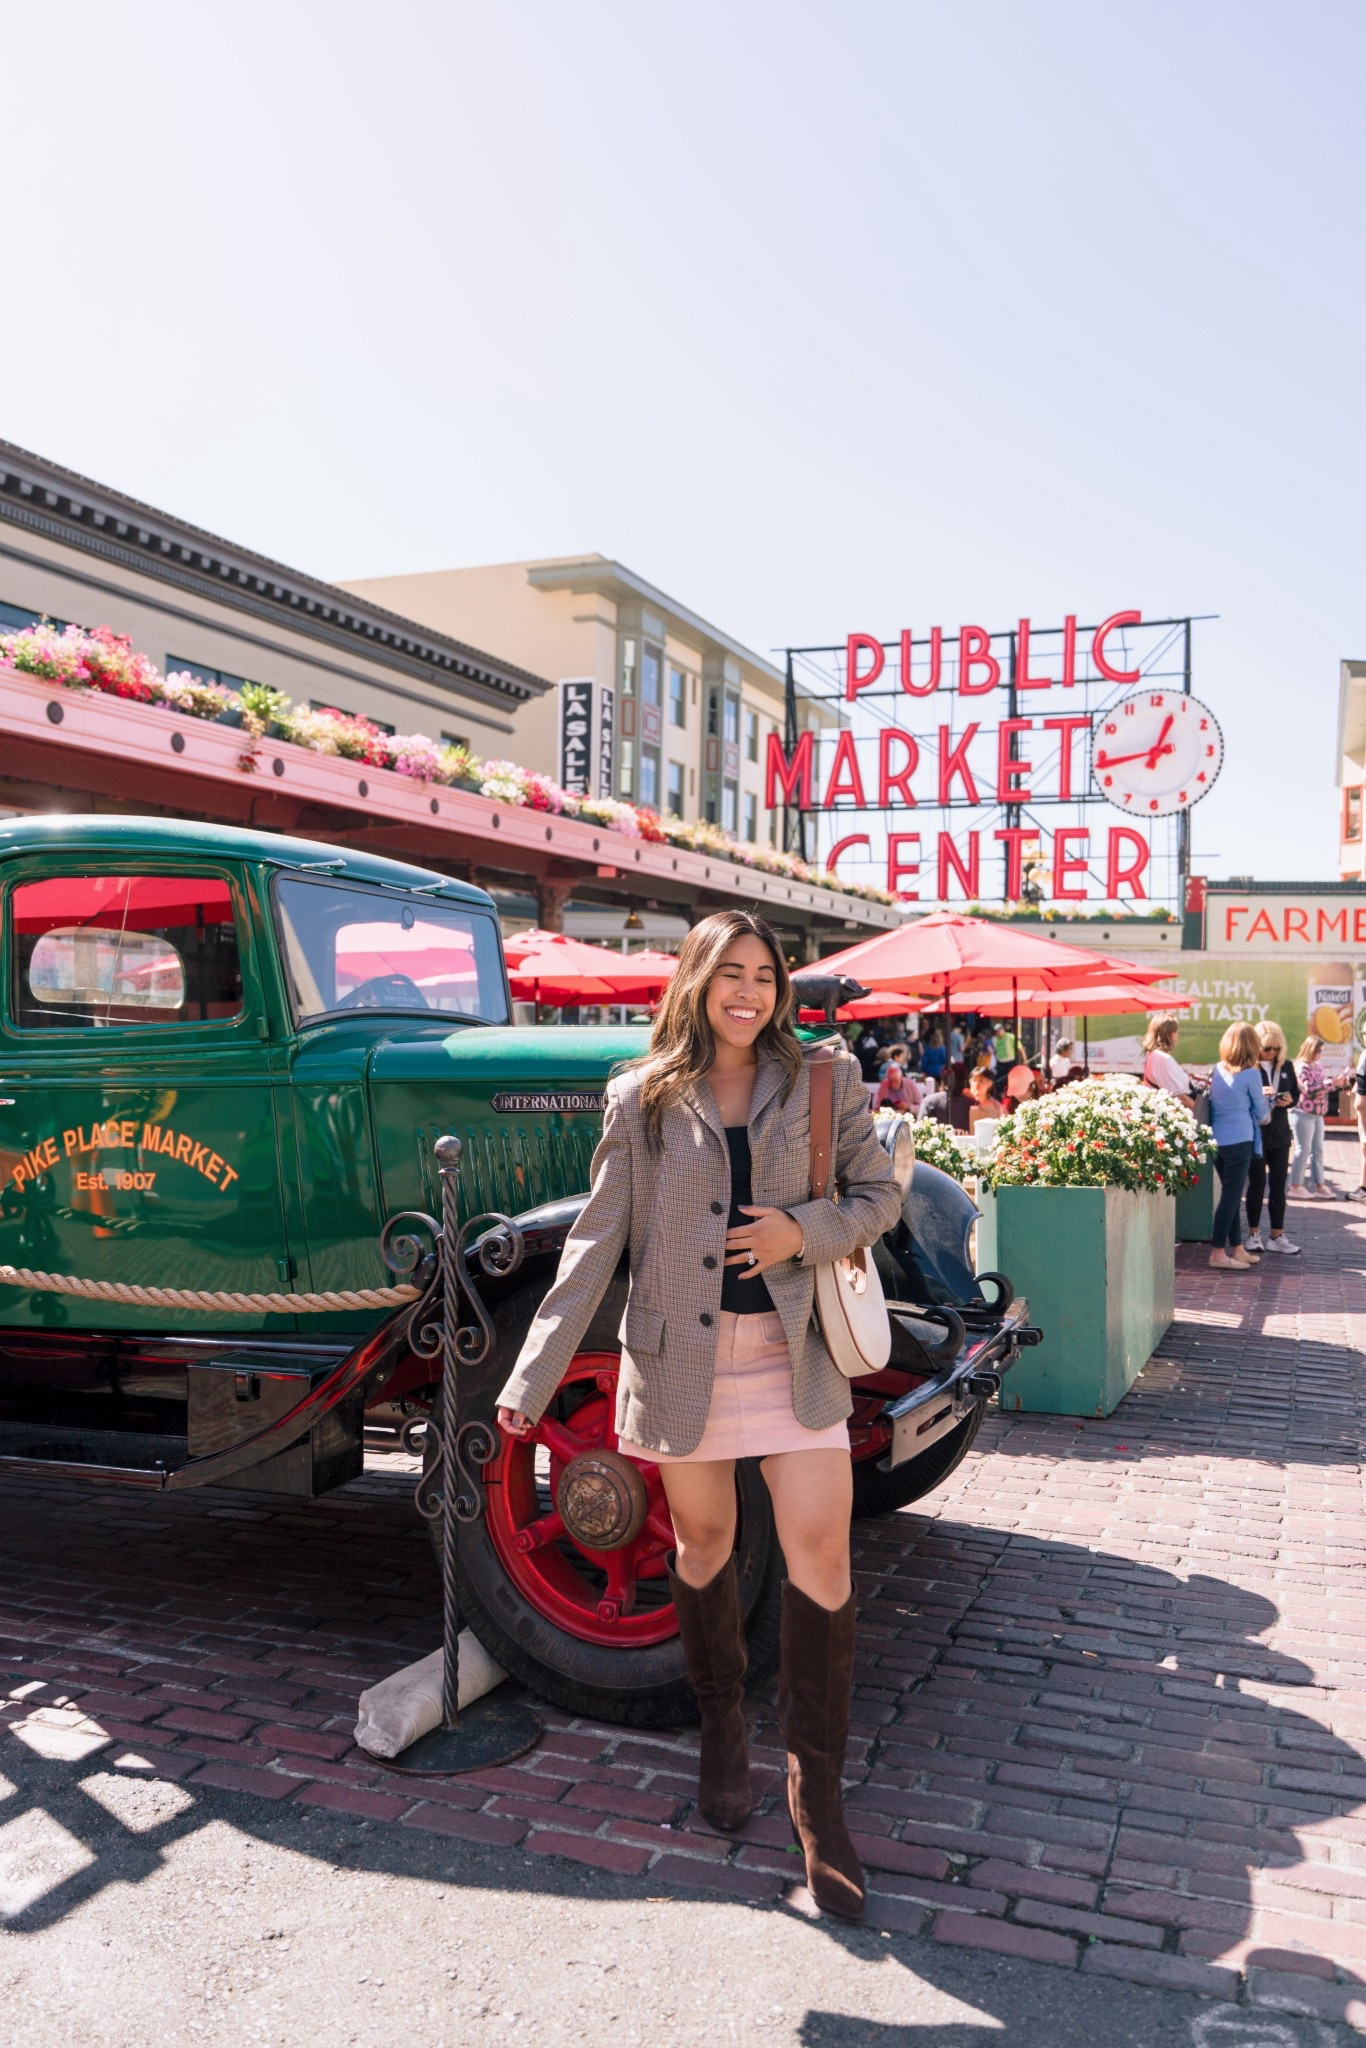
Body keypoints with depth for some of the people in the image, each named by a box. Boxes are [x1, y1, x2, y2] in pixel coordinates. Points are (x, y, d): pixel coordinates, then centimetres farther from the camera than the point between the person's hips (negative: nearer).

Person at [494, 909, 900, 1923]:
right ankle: (723, 1731, 40)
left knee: (821, 1554, -5)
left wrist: (805, 1229, -15)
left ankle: (818, 1789, 12)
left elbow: (879, 1194, 7)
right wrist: (534, 1374, -6)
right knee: (704, 1543, 15)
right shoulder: (640, 1098, 0)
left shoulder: (823, 1082, 2)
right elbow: (597, 1241, -1)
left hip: (795, 1354, 0)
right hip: (679, 1359, 0)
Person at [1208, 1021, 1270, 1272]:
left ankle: (1236, 1248, 23)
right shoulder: (1251, 1073, -9)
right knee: (1231, 1195, -2)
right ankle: (1218, 1253, -1)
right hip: (1240, 1141, -6)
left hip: (1217, 1140, 6)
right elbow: (1261, 1112, -1)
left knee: (1231, 1194, 15)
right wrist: (1265, 1116, 23)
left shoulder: (1218, 1070, 8)